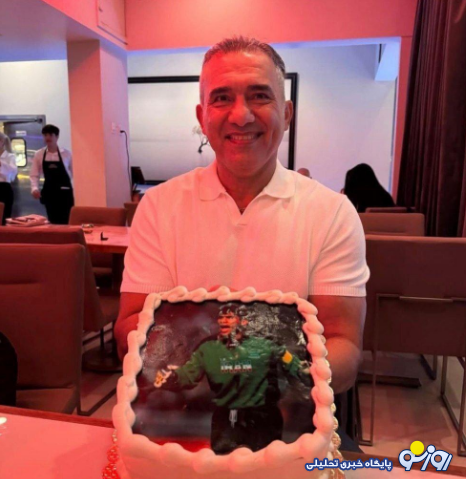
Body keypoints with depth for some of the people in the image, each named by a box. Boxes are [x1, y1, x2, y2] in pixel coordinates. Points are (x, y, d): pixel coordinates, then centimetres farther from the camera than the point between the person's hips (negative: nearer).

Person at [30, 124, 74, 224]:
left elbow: (74, 173, 3)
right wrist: (34, 188, -13)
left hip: (65, 192, -2)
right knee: (53, 221, 8)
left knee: (66, 220, 0)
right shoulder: (38, 154, 3)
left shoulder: (66, 154, -2)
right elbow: (34, 175, 3)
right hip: (49, 192, 2)